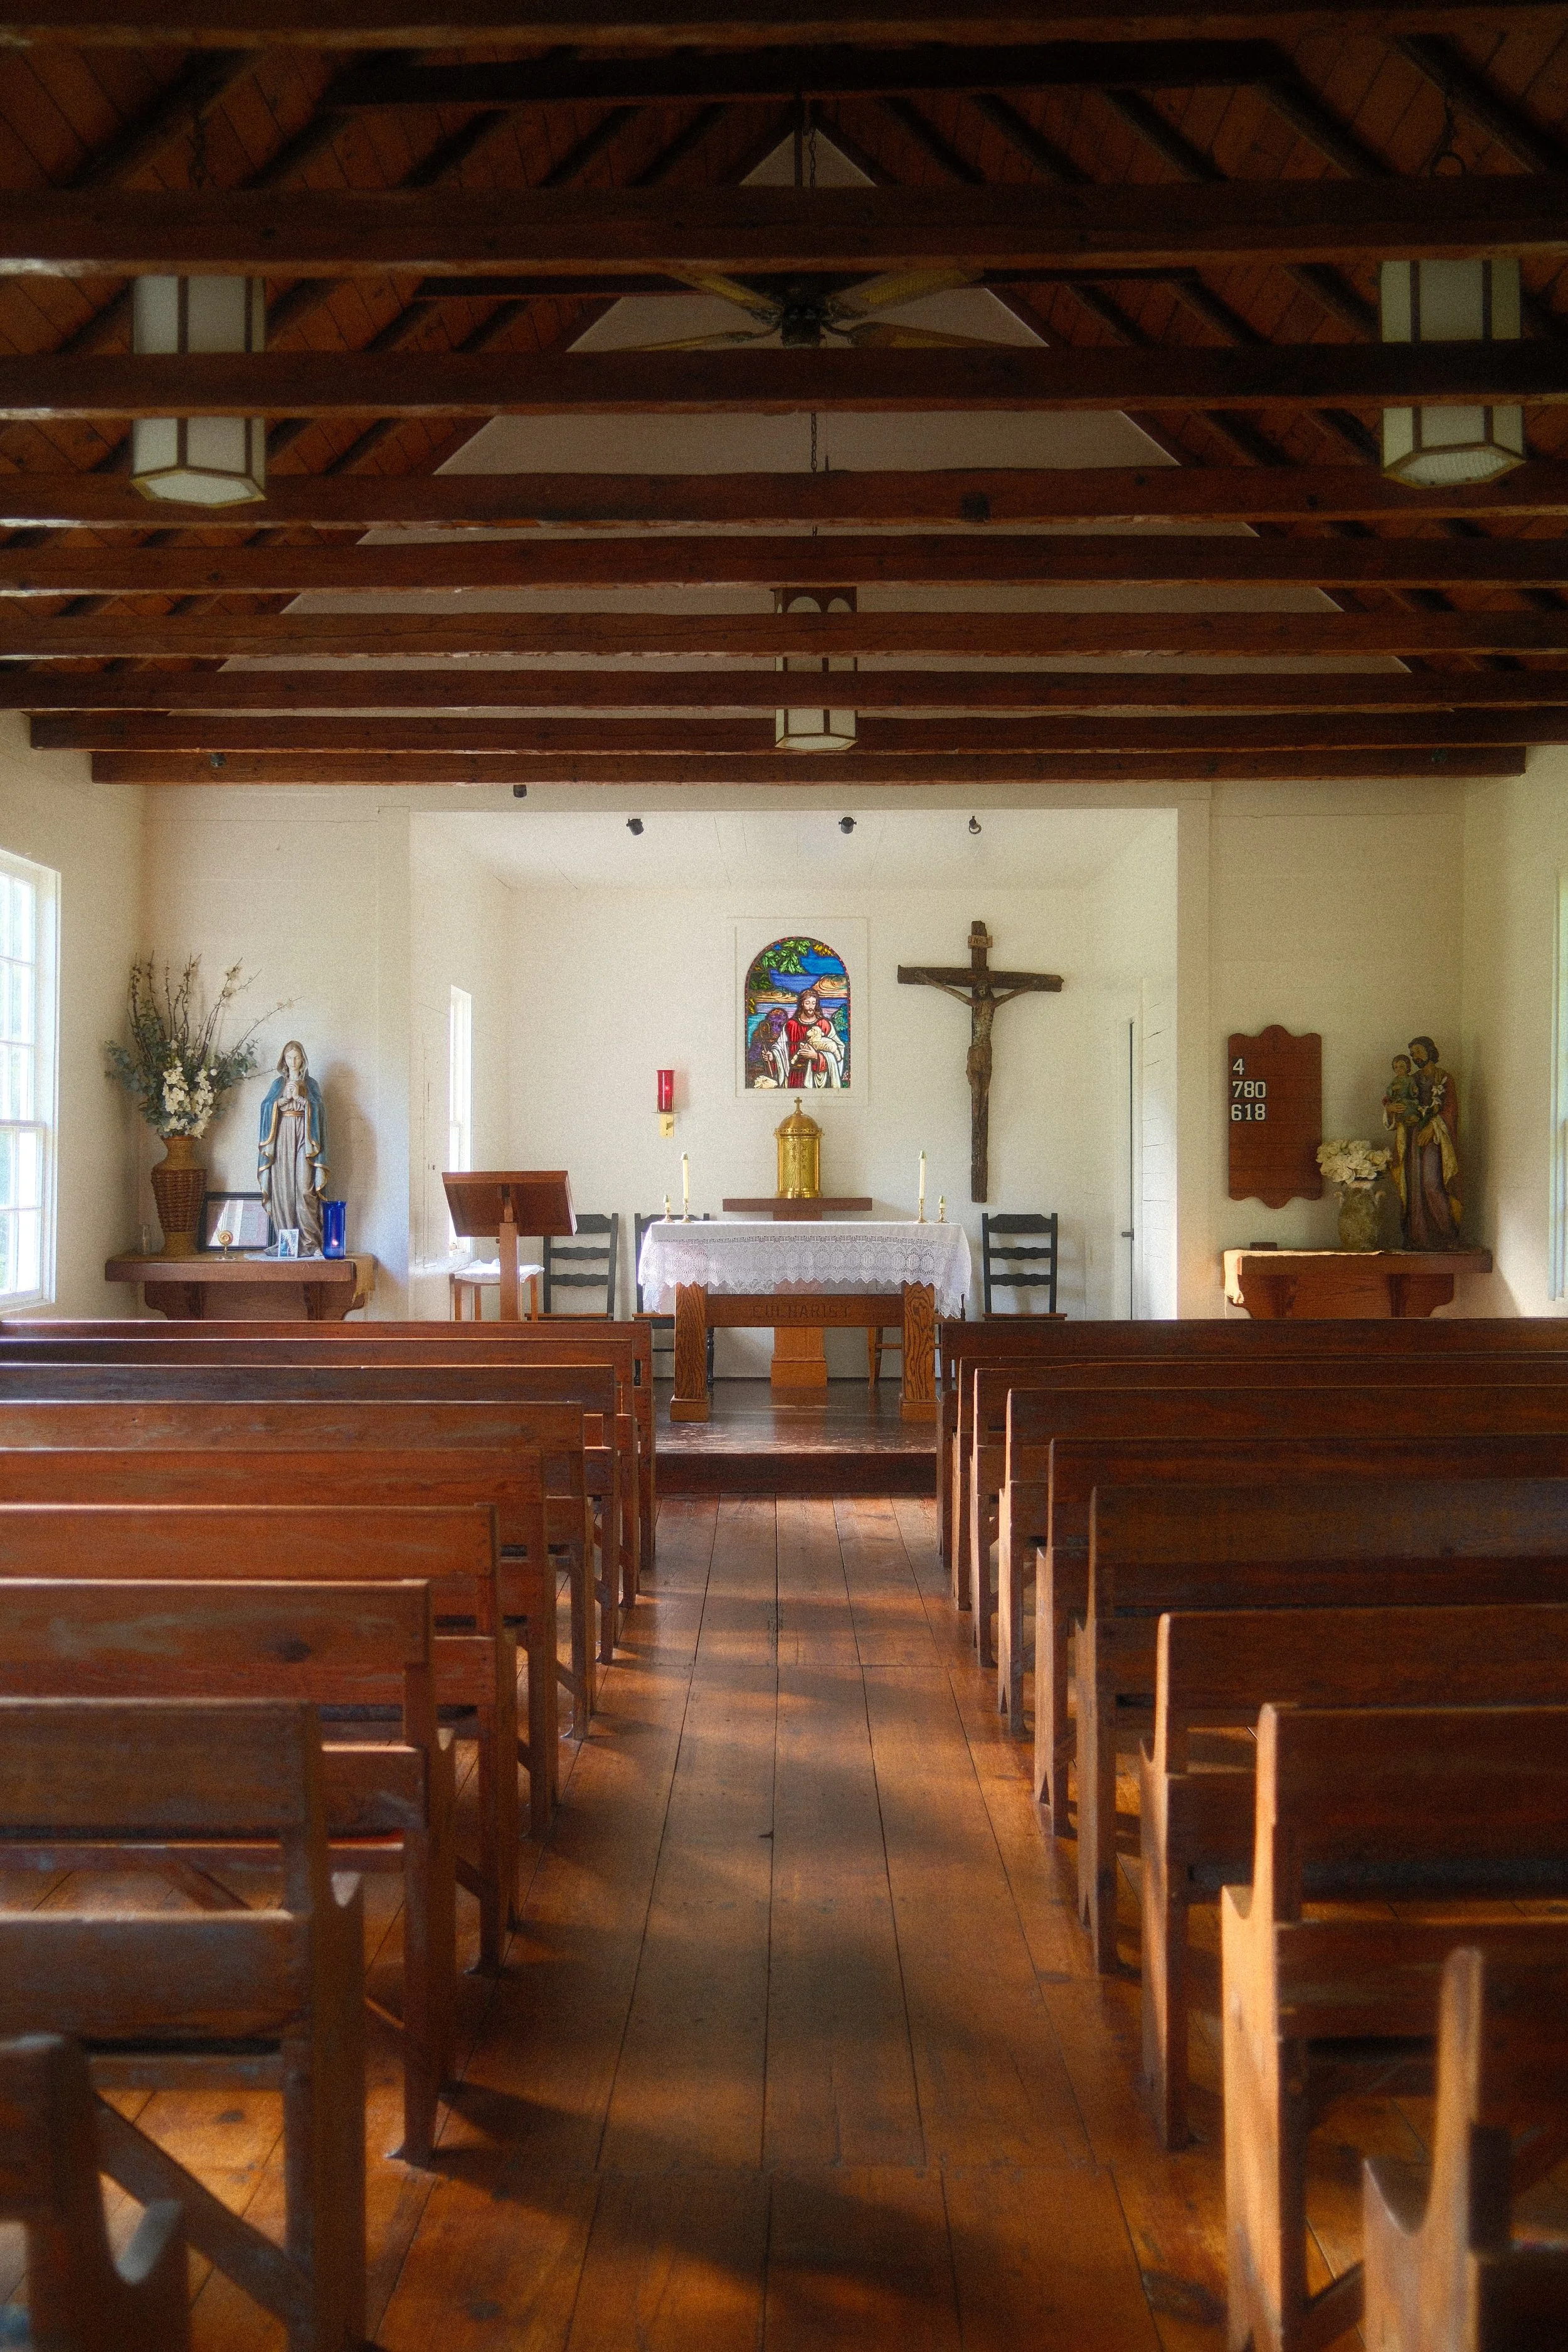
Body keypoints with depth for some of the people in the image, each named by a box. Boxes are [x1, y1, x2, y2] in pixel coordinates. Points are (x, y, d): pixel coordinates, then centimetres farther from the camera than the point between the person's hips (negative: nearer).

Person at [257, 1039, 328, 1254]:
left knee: (304, 1188, -13)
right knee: (282, 1188, -6)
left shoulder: (310, 1084, 13)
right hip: (281, 1137, 2)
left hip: (303, 1138, -2)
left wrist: (299, 1097, -10)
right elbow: (266, 1107, 6)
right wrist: (284, 1098, -7)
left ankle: (309, 1242, -14)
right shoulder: (278, 1084, 17)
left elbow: (317, 1109, 0)